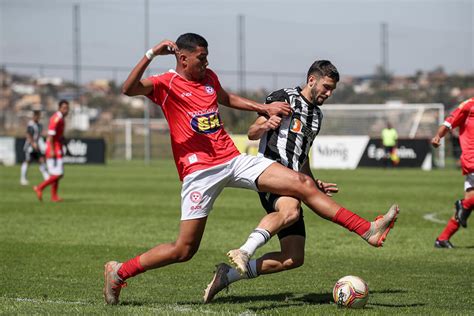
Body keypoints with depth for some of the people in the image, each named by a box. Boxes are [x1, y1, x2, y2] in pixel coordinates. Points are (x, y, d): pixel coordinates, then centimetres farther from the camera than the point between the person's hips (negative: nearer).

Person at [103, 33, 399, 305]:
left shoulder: (208, 77, 13)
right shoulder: (166, 84, -8)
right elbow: (129, 88, -27)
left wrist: (265, 107, 28)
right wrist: (151, 54, -35)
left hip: (235, 160, 6)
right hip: (200, 171, -6)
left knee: (304, 185, -5)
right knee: (184, 250, -6)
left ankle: (368, 230, -4)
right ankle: (118, 271, 13)